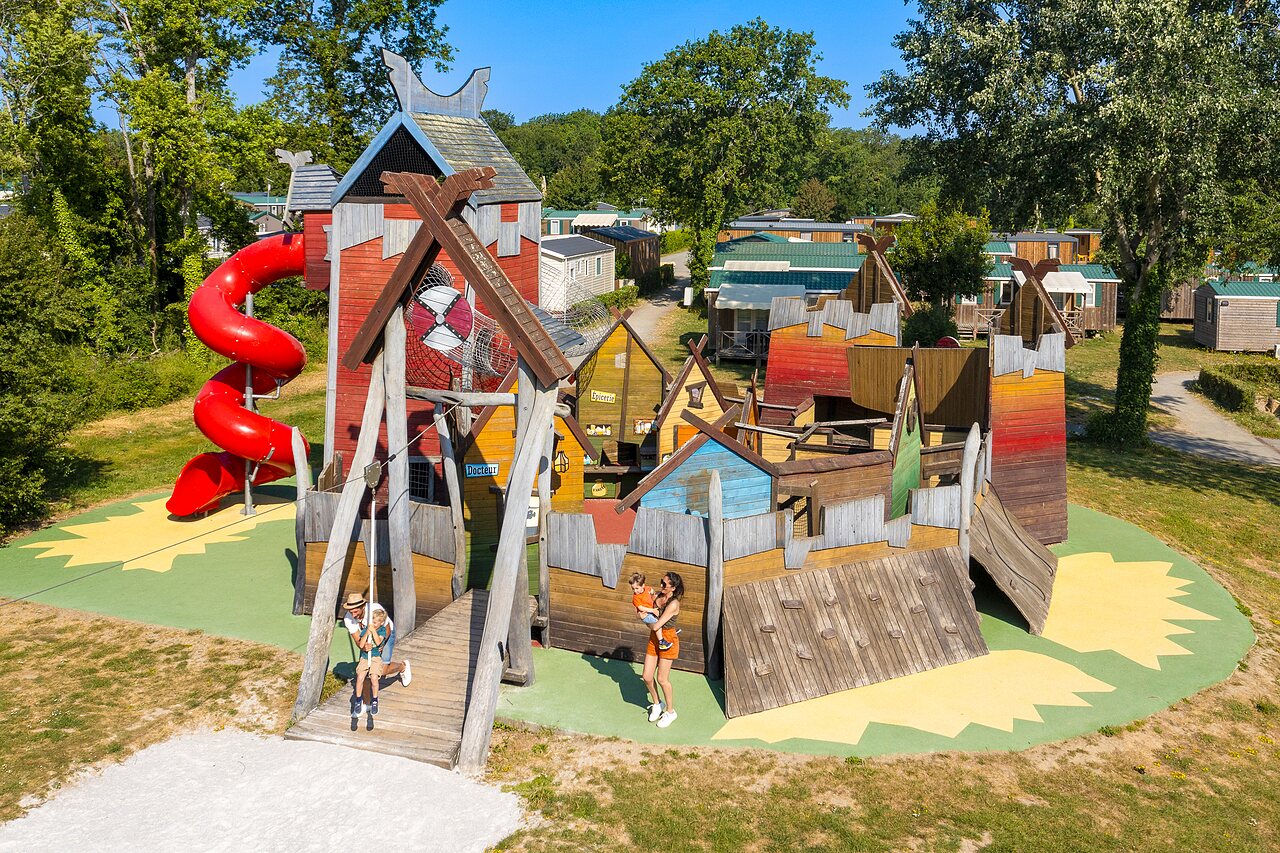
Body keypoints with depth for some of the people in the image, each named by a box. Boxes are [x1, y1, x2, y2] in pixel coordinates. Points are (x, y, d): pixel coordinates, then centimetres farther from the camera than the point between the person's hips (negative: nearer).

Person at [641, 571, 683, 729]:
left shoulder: (673, 604, -24)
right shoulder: (659, 596, 0)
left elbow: (656, 626, -24)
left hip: (667, 641, -7)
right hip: (654, 639, 7)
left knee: (662, 679, 1)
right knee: (647, 677, 8)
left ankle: (670, 712, 21)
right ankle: (657, 703, 33)